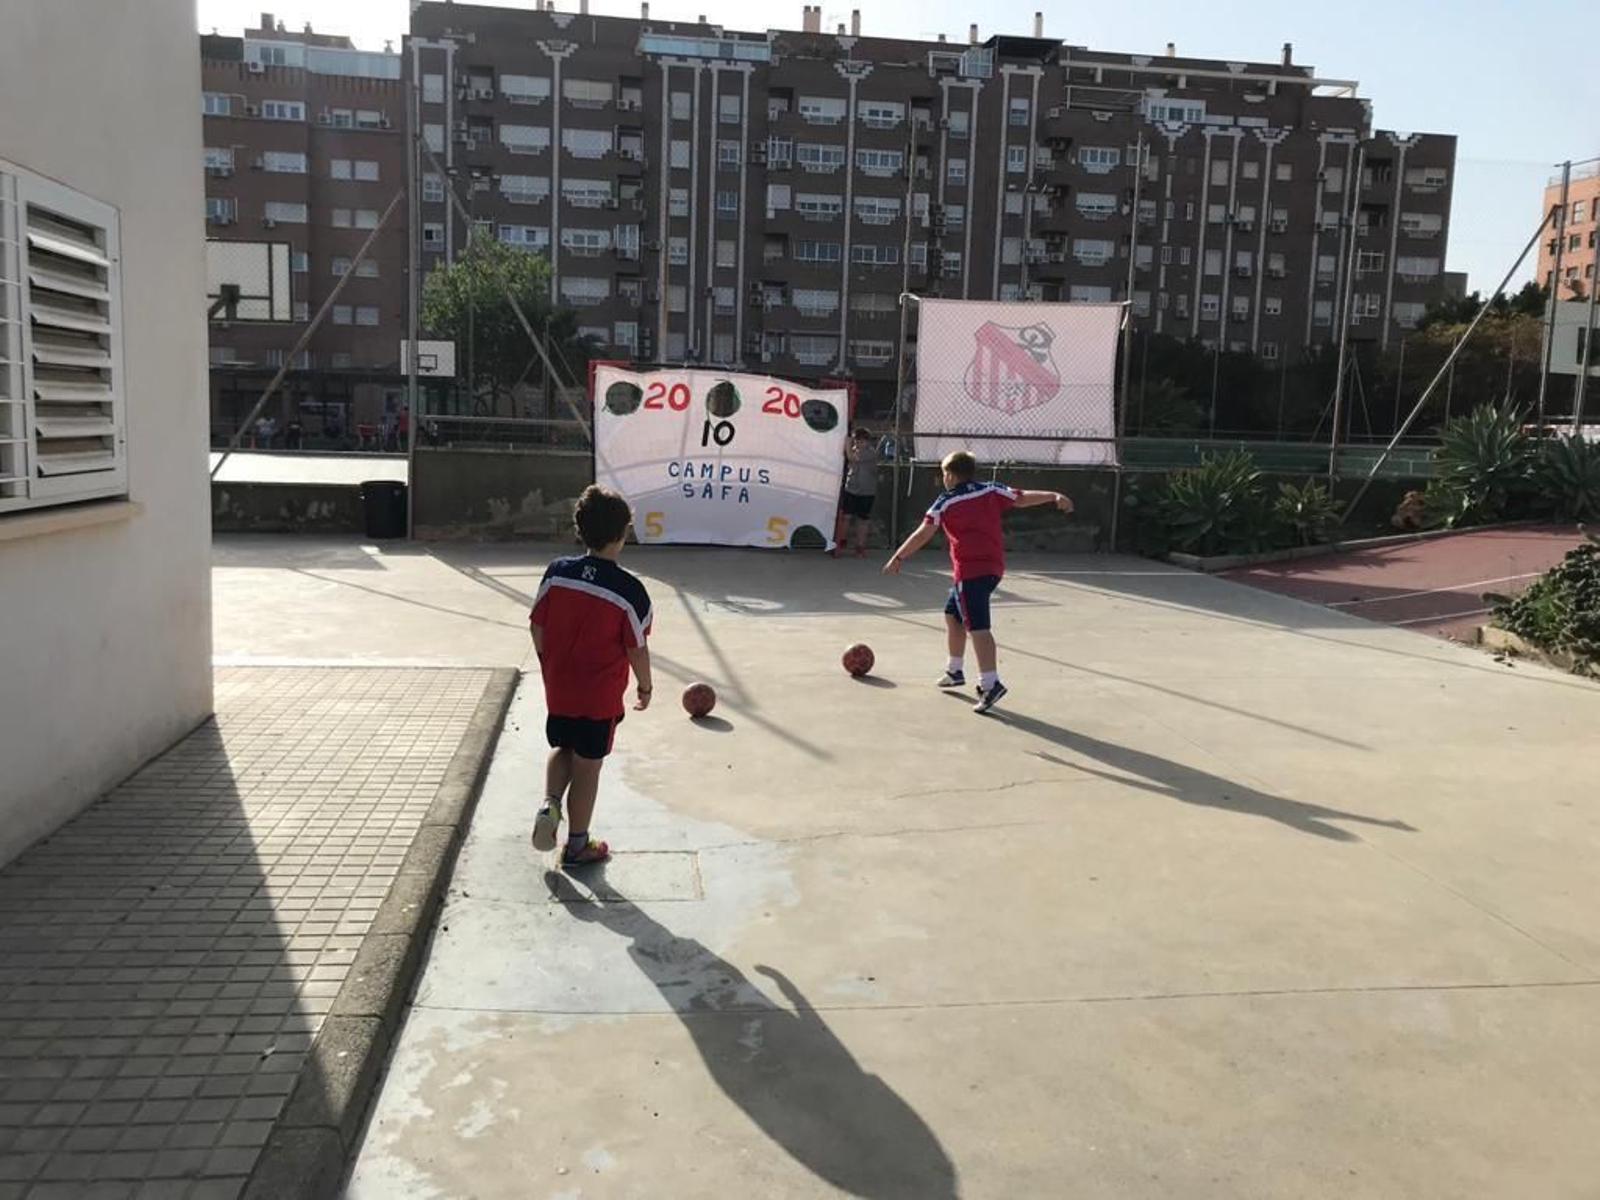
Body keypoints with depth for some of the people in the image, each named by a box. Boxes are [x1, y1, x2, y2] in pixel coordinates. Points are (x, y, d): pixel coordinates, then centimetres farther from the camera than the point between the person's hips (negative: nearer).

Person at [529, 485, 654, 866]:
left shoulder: (556, 573, -7)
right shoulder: (629, 590, -18)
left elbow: (538, 629, 1)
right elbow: (637, 649, -11)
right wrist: (645, 685, 7)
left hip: (558, 691, 4)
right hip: (601, 698, -3)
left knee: (562, 748, 27)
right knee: (587, 766, 10)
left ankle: (550, 803, 4)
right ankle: (577, 845, 23)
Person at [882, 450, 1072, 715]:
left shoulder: (946, 502, -2)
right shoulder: (992, 491, 11)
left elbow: (923, 534, -6)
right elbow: (1022, 498, 7)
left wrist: (897, 558, -3)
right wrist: (1054, 497, 12)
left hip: (970, 570, -7)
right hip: (994, 566, 7)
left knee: (977, 626, -12)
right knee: (953, 614, 23)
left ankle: (991, 683, -22)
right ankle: (955, 671, 33)